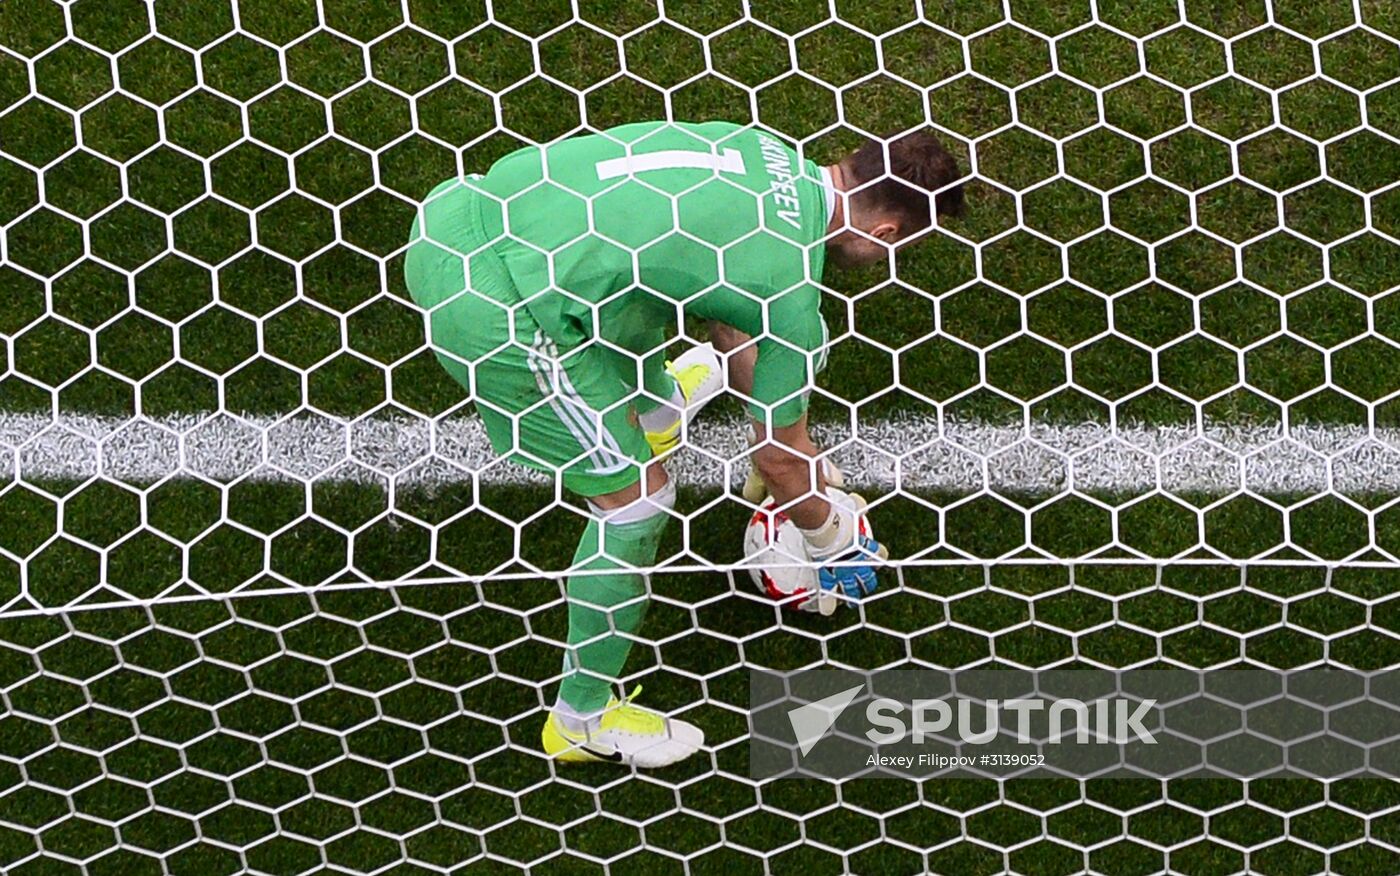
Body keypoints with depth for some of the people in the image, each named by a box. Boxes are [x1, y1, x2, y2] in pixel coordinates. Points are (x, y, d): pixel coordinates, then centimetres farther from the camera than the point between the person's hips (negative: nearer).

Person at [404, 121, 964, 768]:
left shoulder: (768, 150, 14)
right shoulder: (792, 284, -8)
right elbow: (777, 455, 5)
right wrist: (830, 537, 24)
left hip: (462, 210, 9)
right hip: (500, 309, -9)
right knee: (635, 496, 6)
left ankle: (648, 408, 67)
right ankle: (583, 718, 23)